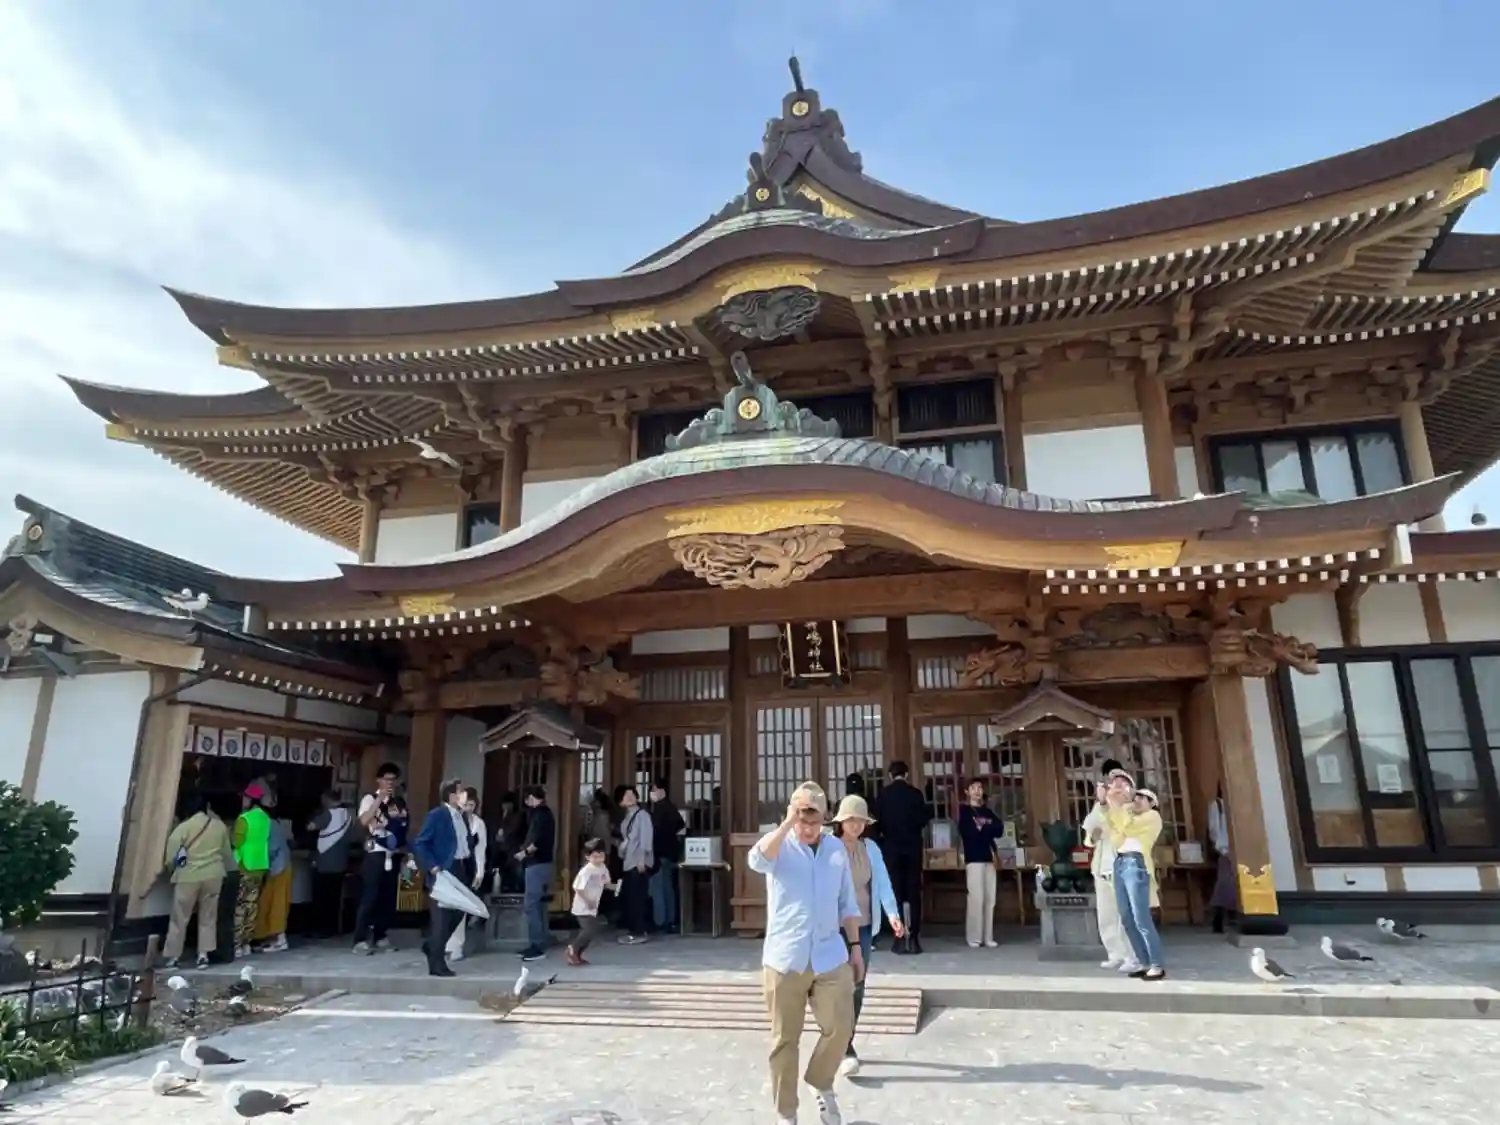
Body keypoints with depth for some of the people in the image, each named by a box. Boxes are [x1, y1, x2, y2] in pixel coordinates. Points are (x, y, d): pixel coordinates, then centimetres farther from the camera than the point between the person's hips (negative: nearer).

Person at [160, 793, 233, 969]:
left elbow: (171, 857, -7)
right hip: (213, 875, 3)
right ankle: (204, 955, 8)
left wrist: (172, 868, 13)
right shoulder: (219, 826, 4)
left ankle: (172, 957, 14)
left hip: (188, 876, -3)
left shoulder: (183, 827, -7)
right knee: (208, 917, 10)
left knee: (180, 918, 9)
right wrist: (222, 869, 28)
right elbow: (227, 853, 13)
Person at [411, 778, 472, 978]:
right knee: (441, 916, -2)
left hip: (458, 870, 8)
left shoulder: (461, 816, 12)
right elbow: (419, 844, -15)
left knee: (457, 912, 13)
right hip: (442, 871, -8)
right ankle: (437, 964, 8)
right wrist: (433, 867, -19)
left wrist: (468, 867, 7)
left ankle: (432, 946, 34)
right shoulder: (436, 815, -12)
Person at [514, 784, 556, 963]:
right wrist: (526, 848, 9)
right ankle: (539, 944, 17)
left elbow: (539, 840, -23)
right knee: (538, 904, 13)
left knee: (531, 905, -9)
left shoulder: (540, 814, -14)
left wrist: (525, 852, -10)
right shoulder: (545, 813, 16)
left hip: (537, 864, -10)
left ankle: (538, 947, -8)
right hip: (542, 862, 10)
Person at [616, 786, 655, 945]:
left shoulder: (642, 815, -9)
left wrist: (642, 860, -18)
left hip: (639, 863, -8)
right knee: (630, 897, 11)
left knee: (638, 897, -5)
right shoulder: (627, 817, 14)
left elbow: (645, 839, -15)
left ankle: (640, 932, 0)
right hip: (628, 862, 8)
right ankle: (632, 930, 19)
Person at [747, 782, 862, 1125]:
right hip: (784, 958, -2)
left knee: (840, 1027, -3)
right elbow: (757, 861, -28)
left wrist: (855, 947, 12)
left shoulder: (837, 850, 7)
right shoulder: (779, 846, -3)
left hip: (830, 956, 2)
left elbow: (847, 904, 14)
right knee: (784, 1039, 6)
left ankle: (822, 1085, 26)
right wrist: (789, 822, -30)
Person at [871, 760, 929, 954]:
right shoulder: (915, 793, -3)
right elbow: (922, 820, -3)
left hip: (892, 847, 0)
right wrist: (928, 812, 18)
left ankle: (900, 938, 1)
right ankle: (914, 938, 1)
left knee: (896, 892, 4)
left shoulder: (883, 794, -2)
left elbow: (877, 821, -3)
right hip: (913, 847, 0)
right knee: (914, 892, 4)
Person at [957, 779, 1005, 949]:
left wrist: (982, 826, -8)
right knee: (976, 898, -8)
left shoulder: (988, 811, 18)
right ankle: (974, 937, -3)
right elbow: (967, 832, -11)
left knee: (990, 899, 2)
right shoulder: (964, 811, 4)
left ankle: (988, 936, 7)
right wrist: (988, 829, -5)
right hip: (974, 859, -5)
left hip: (989, 858, 5)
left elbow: (1000, 829, 4)